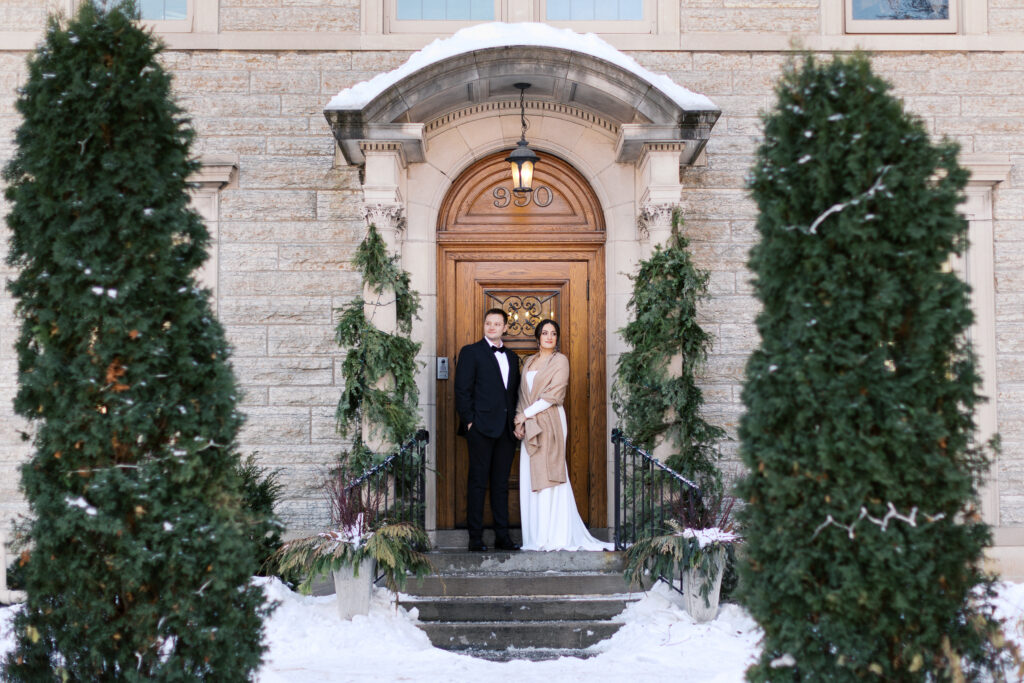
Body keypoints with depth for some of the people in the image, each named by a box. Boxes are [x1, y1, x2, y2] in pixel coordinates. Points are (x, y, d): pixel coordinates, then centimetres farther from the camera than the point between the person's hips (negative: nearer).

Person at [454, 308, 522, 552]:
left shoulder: (512, 357, 18)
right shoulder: (471, 352, 1)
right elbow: (462, 390, -4)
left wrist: (516, 420, 7)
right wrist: (469, 421, -11)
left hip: (506, 429, 5)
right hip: (482, 427, -5)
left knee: (501, 484, 9)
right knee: (478, 483, -2)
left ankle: (502, 536, 13)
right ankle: (475, 538, 2)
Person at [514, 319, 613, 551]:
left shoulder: (560, 361, -1)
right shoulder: (529, 362, 18)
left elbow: (552, 395, -10)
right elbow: (522, 394, 16)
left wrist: (524, 415, -9)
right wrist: (520, 420, 1)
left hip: (550, 423, -6)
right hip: (529, 427, 6)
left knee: (549, 477, -9)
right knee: (530, 480, 2)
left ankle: (555, 537, -6)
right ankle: (536, 537, 6)